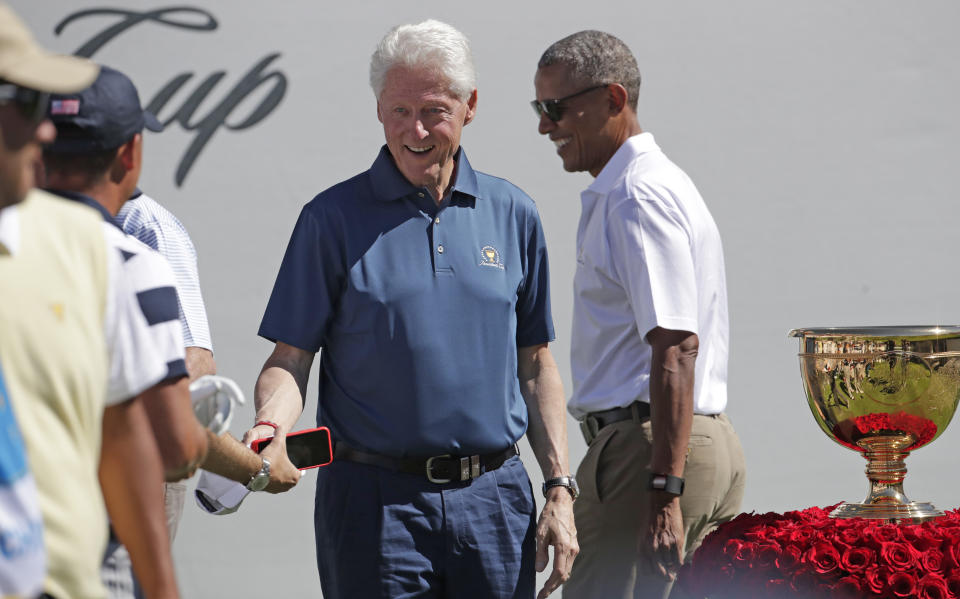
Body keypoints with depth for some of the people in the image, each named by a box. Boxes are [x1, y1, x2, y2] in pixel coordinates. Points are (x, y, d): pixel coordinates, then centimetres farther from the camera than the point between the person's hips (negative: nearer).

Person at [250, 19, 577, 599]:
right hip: (375, 501, -3)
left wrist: (559, 489, 7)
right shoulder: (333, 218, -1)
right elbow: (290, 359, -1)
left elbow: (535, 364, 13)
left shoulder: (513, 213, 9)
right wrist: (271, 425, -22)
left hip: (494, 496, 3)